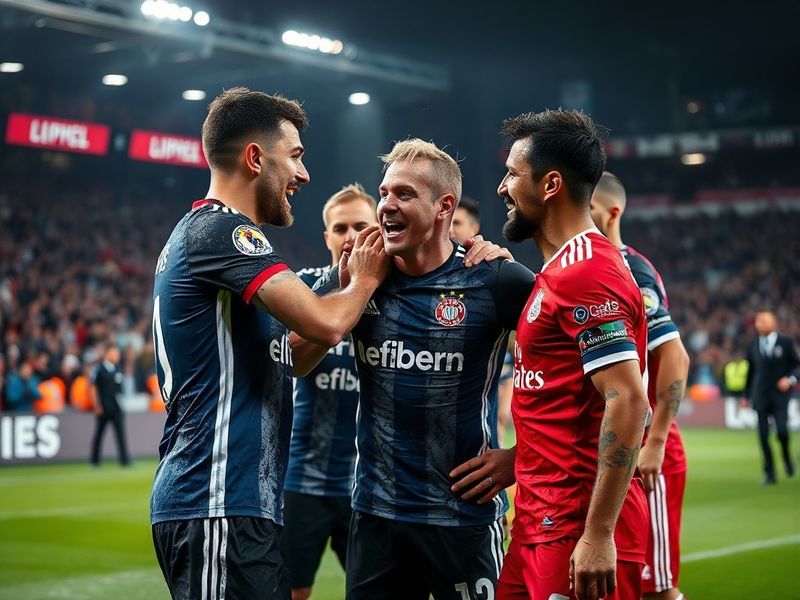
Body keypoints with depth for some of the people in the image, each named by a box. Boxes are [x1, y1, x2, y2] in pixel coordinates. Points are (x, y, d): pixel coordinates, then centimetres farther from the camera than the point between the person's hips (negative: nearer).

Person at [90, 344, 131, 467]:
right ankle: (95, 460, 15)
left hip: (116, 407, 4)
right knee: (99, 433, 5)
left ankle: (124, 460, -7)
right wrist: (97, 406, -8)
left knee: (121, 433, -5)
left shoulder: (117, 369, 10)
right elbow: (93, 388, -3)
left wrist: (121, 403, 10)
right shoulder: (99, 369, -4)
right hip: (103, 408, -4)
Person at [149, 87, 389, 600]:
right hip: (221, 504, -10)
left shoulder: (202, 231, 20)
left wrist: (350, 283, 11)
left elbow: (288, 359, 22)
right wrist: (366, 280, 0)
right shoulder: (221, 229, -11)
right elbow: (325, 323, -21)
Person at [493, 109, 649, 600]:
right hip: (545, 521, 10)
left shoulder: (587, 274, -15)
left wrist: (598, 535, -24)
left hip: (580, 529, -10)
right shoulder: (564, 270, 16)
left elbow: (628, 402, -23)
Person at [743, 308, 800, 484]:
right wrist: (746, 395, 15)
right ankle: (769, 473, 9)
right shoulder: (753, 345, 10)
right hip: (761, 397, 3)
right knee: (763, 436, -1)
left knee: (782, 430, -17)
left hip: (780, 395, -3)